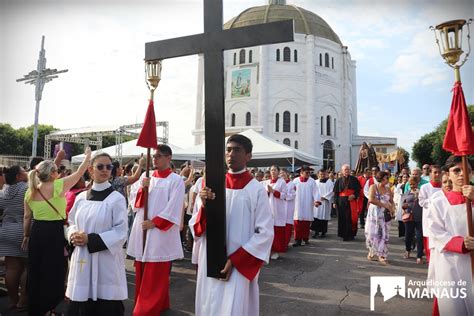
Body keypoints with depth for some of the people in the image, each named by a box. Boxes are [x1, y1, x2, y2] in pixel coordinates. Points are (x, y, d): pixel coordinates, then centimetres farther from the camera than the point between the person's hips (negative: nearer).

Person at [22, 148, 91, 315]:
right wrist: (88, 155, 7)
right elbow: (79, 172, -7)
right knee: (53, 272, 6)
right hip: (54, 232, -6)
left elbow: (27, 217, 10)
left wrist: (26, 235, 21)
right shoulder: (58, 186, -14)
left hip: (37, 232, 6)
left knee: (35, 271, 17)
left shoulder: (30, 192, 3)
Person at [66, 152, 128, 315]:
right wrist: (73, 235, -6)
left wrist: (90, 239, -17)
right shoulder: (81, 197, 7)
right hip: (82, 259, 4)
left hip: (105, 260, -4)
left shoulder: (116, 198, -8)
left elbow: (121, 232, -12)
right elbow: (71, 223, 16)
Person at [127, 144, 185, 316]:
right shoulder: (145, 177, 10)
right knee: (142, 274, 13)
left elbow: (173, 209, -12)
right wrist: (142, 188, -9)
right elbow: (134, 200, 8)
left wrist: (154, 223, -14)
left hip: (161, 233, -6)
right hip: (142, 230, 6)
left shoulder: (176, 180, -6)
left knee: (156, 276, 0)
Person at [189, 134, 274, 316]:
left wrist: (235, 260, -13)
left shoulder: (256, 189, -8)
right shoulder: (212, 185, 2)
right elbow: (196, 229, 3)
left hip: (240, 267, -3)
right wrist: (204, 206, -16)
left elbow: (265, 233, -8)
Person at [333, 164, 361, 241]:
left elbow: (358, 189, 3)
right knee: (343, 218, 2)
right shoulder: (339, 181, 9)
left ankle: (351, 234, 7)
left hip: (351, 201, -1)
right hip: (341, 201, 1)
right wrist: (335, 202, -1)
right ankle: (344, 234, 11)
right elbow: (335, 192, 7)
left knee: (351, 217, -2)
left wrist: (354, 195, -15)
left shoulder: (354, 179, 6)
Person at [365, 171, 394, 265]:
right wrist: (384, 204, -19)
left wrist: (392, 208, -10)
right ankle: (372, 252, 23)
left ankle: (381, 255, 9)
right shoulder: (373, 187, -5)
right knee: (372, 233, 1)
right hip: (374, 214, -3)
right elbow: (371, 199, -18)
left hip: (385, 215, 3)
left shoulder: (388, 189, 7)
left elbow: (391, 201, 12)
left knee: (384, 235, 1)